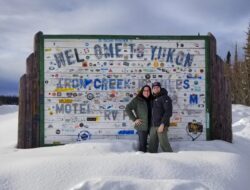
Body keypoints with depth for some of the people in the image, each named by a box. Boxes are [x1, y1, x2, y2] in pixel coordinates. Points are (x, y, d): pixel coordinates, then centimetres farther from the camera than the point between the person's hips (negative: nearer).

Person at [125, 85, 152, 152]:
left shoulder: (151, 100, 12)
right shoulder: (137, 100, -3)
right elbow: (127, 109, -6)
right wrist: (134, 119, -10)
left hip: (151, 126, 5)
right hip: (142, 126, -5)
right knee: (142, 143, -5)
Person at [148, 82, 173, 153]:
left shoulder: (165, 98, -5)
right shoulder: (153, 99, 17)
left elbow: (168, 112, -14)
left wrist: (162, 124, -20)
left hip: (161, 125, -7)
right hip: (153, 126, 7)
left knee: (164, 144, -7)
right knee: (152, 145, 6)